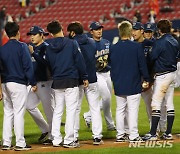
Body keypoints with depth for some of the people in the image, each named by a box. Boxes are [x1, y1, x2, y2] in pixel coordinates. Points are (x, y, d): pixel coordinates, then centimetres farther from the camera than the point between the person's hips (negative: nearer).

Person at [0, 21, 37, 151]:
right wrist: (33, 83, -5)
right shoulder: (21, 46, -8)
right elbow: (28, 66, -11)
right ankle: (20, 143, -5)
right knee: (19, 113, -5)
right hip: (18, 83, -6)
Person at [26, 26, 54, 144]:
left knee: (48, 108, -4)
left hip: (44, 82, -9)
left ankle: (53, 136, 2)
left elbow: (45, 62, -24)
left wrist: (33, 53, -26)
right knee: (30, 106, 9)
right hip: (34, 82, 9)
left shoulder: (45, 47, -10)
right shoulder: (32, 47, 14)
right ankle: (45, 129, 21)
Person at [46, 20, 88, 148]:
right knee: (71, 110, -2)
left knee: (57, 110, 12)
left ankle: (56, 139, 12)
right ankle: (69, 140, -5)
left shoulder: (49, 47, 3)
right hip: (71, 81, -4)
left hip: (56, 82, 4)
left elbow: (48, 65, 10)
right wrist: (85, 77, 1)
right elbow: (80, 61, -7)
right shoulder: (72, 43, -7)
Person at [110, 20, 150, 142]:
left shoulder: (113, 48, 2)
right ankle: (133, 135, -4)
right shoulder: (136, 47, -10)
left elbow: (111, 66, 10)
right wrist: (146, 80, 6)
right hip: (133, 85, -4)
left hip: (118, 85, 4)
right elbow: (142, 65, -6)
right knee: (133, 110, -3)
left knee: (120, 110, 11)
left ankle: (120, 135, 14)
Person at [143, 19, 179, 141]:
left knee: (156, 104, -8)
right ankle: (168, 133, 12)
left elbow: (151, 58, -11)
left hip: (162, 75, -8)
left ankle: (153, 134, -11)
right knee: (169, 104, 10)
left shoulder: (159, 43, -15)